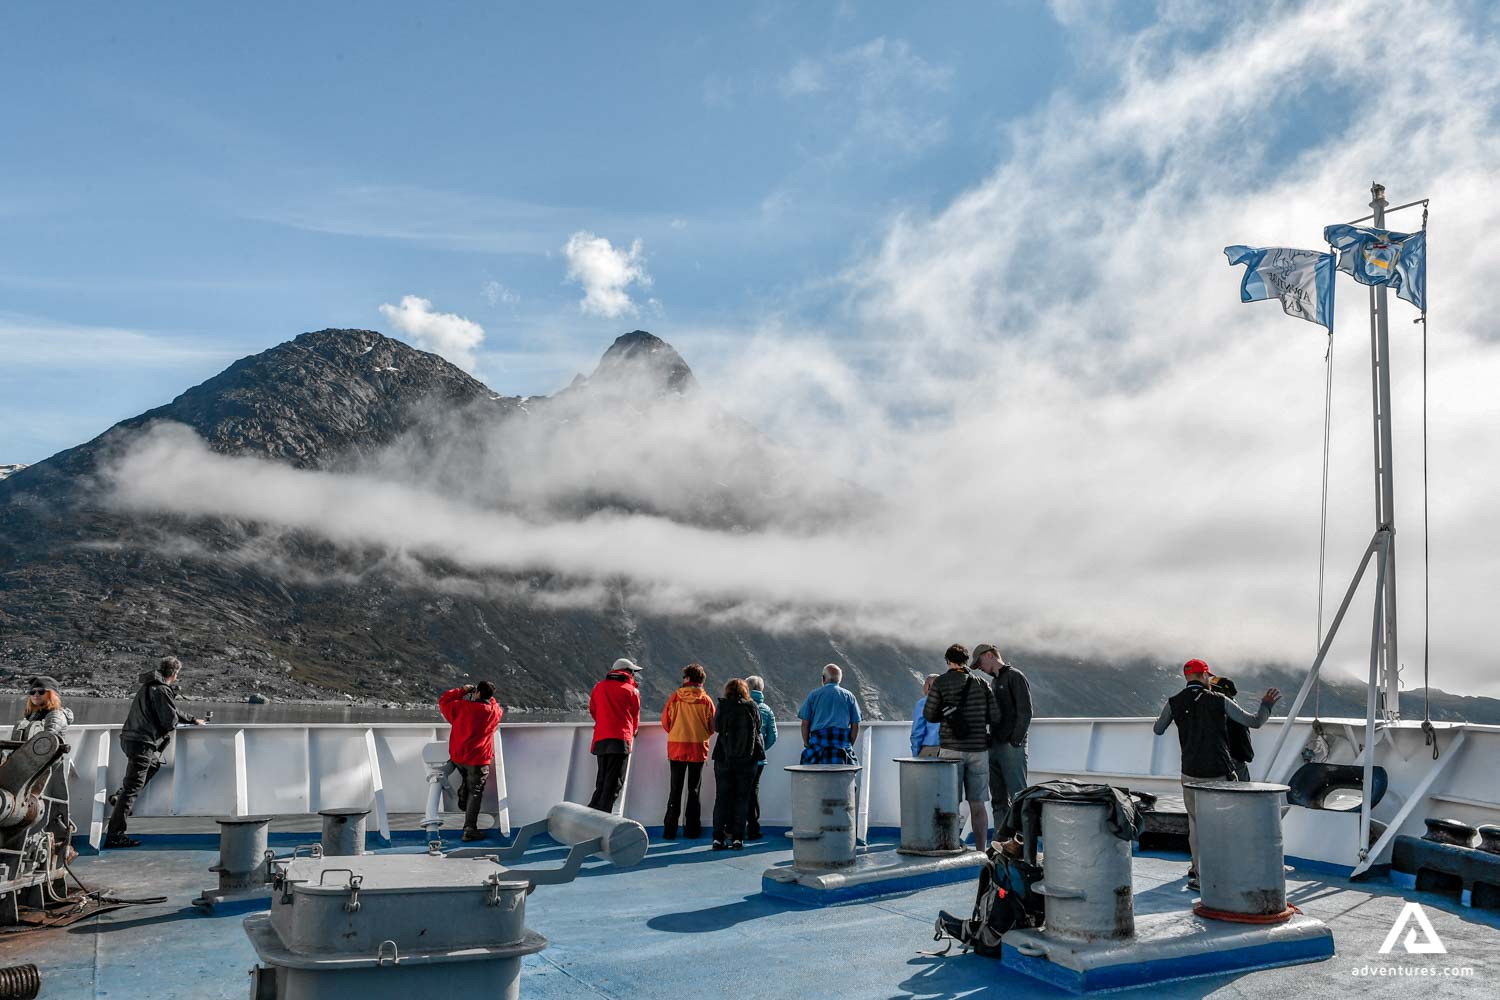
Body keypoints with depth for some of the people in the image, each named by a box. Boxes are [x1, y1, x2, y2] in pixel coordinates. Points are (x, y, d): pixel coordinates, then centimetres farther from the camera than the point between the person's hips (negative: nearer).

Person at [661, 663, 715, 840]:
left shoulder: (675, 697, -7)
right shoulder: (706, 700, -6)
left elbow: (665, 721, -2)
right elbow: (712, 727, -1)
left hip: (676, 748, 0)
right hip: (698, 749, 0)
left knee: (675, 790, 7)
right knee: (694, 789, 10)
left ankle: (670, 830, 6)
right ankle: (692, 829, 11)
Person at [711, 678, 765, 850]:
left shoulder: (723, 706, -3)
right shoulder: (752, 707, -1)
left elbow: (715, 727, 4)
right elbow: (758, 728, 5)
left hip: (724, 757, 0)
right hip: (747, 759, 0)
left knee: (721, 798, 6)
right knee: (742, 798, 6)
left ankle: (718, 838, 5)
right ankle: (737, 838, 4)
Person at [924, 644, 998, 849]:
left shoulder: (941, 682, -1)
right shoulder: (981, 683, 7)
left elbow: (929, 715, 0)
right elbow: (993, 716, 4)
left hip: (951, 748, -2)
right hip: (978, 748, 3)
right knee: (977, 804, 8)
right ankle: (980, 851, 10)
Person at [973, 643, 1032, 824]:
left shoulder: (1015, 677, -5)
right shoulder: (993, 682, 21)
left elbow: (1025, 712, -12)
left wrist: (1015, 741, -16)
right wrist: (989, 741, 10)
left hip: (1011, 748, -8)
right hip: (994, 747, 8)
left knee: (1018, 796, -7)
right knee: (999, 799, 9)